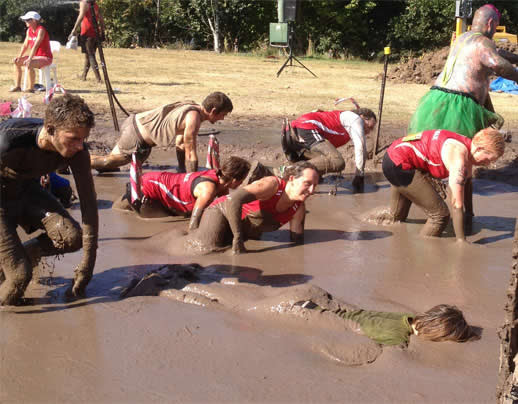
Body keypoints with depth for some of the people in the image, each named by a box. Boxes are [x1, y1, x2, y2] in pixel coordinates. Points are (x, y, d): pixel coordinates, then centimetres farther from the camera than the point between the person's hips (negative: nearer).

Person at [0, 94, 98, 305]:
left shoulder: (77, 152, -22)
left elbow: (89, 202, -15)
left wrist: (87, 266, -13)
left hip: (28, 191, 5)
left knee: (72, 238, -16)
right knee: (19, 277, -17)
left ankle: (21, 255, 11)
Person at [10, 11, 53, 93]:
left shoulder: (41, 30, -18)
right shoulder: (29, 30, 8)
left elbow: (36, 45, -28)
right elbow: (25, 45, 8)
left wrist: (29, 59, -35)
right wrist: (19, 56, -6)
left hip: (45, 58, -9)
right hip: (35, 56, 9)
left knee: (28, 65, -33)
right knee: (16, 62, 0)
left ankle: (31, 88, -22)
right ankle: (17, 86, 1)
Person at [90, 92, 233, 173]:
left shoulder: (192, 107, 4)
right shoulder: (193, 118, -25)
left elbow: (181, 145, 11)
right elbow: (190, 154, -22)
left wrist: (183, 173, 13)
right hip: (136, 137, -9)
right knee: (110, 160, 6)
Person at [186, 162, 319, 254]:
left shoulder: (299, 209, -12)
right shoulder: (273, 184, -32)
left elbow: (297, 240, 0)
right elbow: (234, 199, -41)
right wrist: (238, 238, -41)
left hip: (248, 233, 7)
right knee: (209, 247, -25)